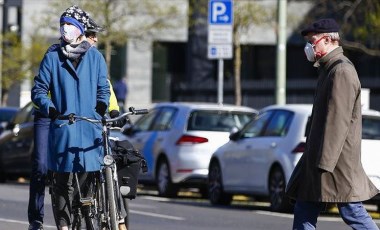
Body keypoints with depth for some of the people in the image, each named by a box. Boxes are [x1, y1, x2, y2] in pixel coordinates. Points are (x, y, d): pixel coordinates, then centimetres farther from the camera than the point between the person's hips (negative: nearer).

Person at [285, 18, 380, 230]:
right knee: (304, 212, 8)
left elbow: (338, 121, -22)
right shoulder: (329, 68, 17)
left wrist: (325, 163, -24)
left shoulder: (342, 72, -16)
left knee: (352, 212, -6)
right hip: (318, 157, 10)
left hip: (338, 158, -10)